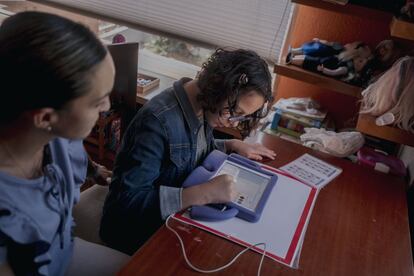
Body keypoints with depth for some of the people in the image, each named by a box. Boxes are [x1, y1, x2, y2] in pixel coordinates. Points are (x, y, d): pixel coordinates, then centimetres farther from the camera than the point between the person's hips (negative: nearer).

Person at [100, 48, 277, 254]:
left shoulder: (202, 106, -6)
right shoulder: (158, 121, -29)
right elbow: (126, 201, -31)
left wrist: (232, 145, -1)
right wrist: (204, 193, -37)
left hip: (176, 215, 7)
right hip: (137, 234, -7)